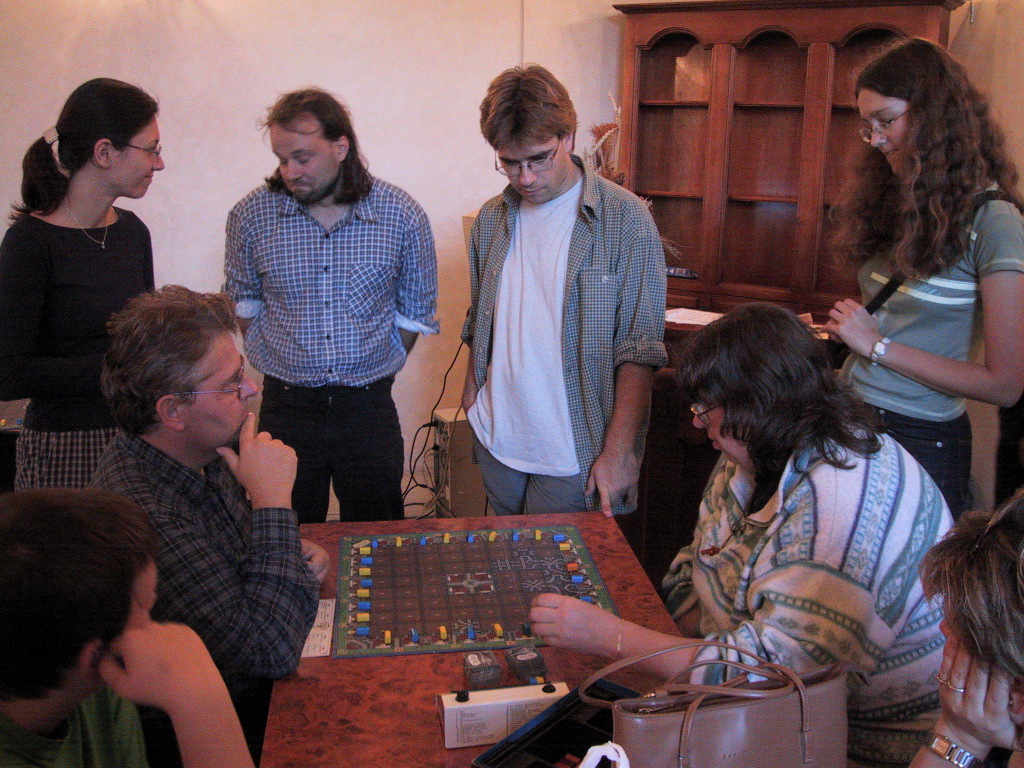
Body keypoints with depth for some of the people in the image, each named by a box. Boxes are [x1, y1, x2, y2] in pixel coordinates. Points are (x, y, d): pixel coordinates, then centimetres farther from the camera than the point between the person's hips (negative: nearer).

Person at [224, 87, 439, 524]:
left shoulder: (403, 217, -7)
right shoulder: (251, 215, -4)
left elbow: (415, 312, 5)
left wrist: (377, 372, 6)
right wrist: (280, 363, 7)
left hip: (369, 408, 0)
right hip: (285, 406, 1)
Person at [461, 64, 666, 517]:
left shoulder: (625, 219, -10)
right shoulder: (491, 219, 6)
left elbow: (640, 350, -12)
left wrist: (619, 449, -15)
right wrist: (472, 394, 8)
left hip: (573, 454, -5)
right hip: (496, 441, 5)